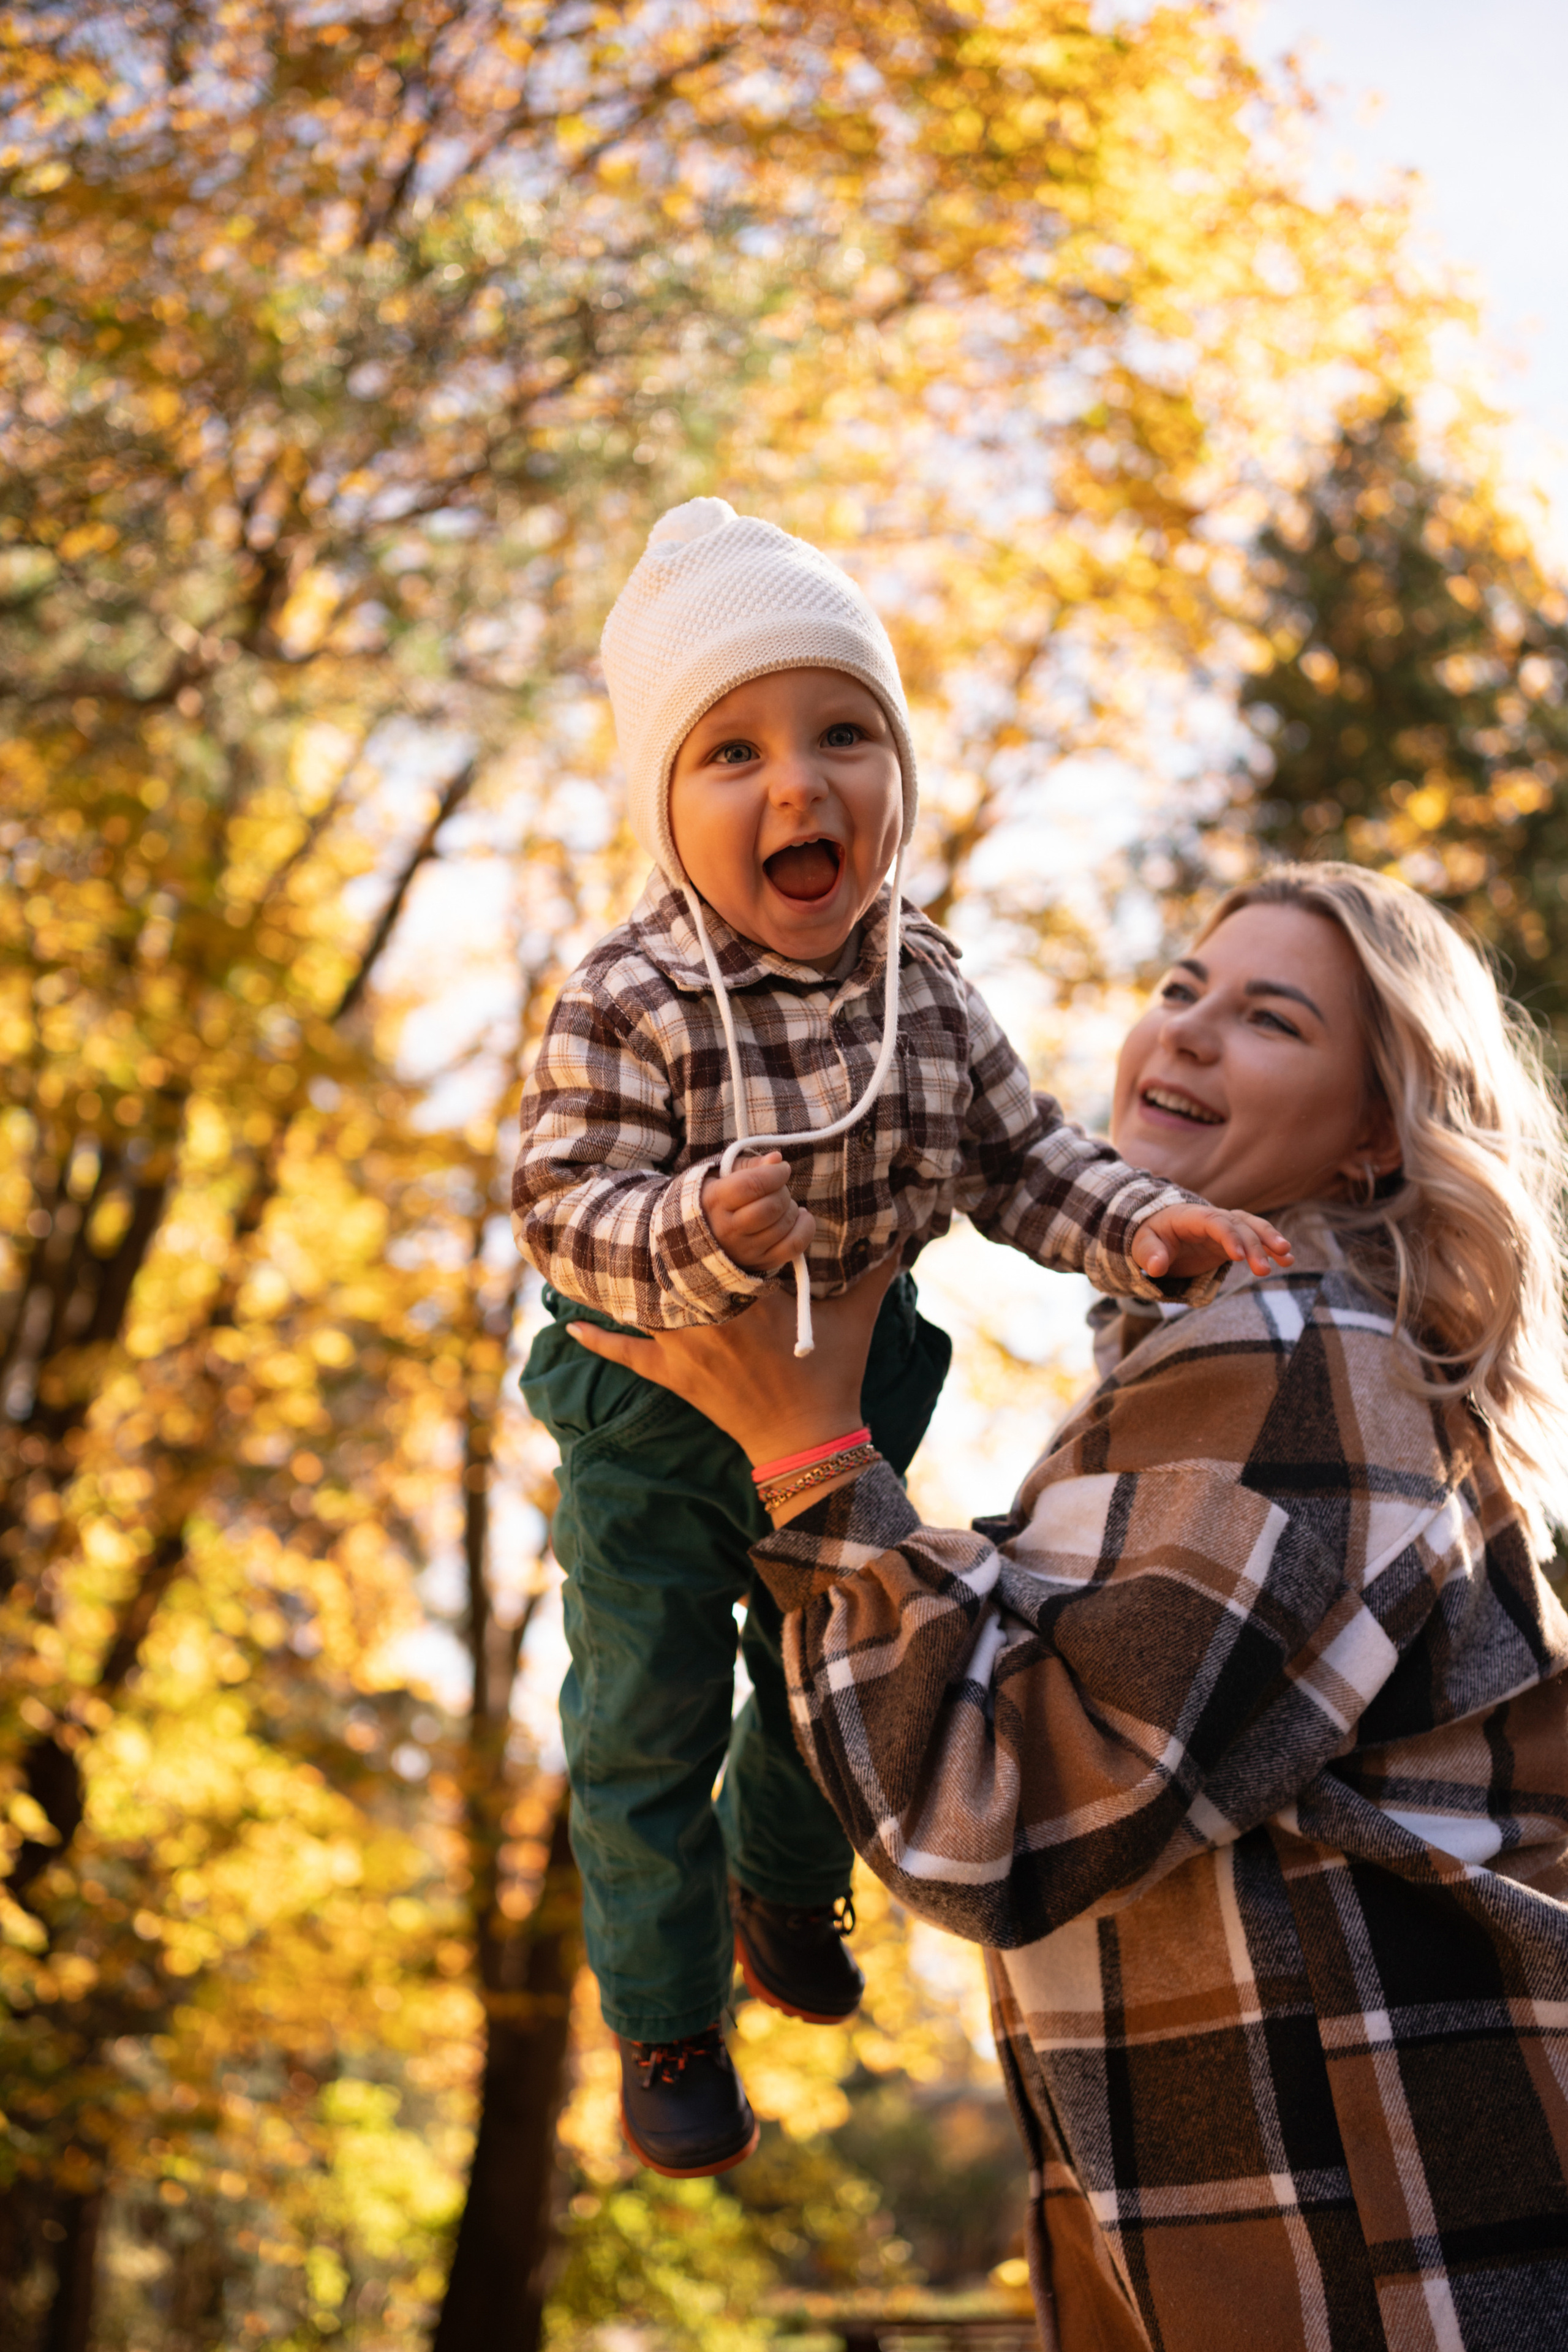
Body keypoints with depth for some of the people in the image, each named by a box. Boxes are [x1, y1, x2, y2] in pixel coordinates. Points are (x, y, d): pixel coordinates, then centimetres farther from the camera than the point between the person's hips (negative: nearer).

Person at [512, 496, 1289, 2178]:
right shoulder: (628, 1003, -26)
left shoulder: (923, 981, -11)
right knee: (648, 1721, 11)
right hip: (652, 1409, -4)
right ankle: (665, 2015, 33)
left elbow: (1014, 1152, -4)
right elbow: (564, 1202, -28)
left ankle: (782, 1883, 56)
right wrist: (702, 1233, -47)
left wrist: (1133, 1227, -20)